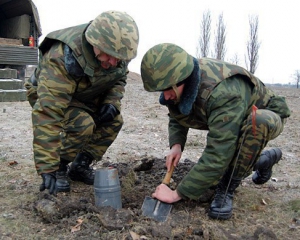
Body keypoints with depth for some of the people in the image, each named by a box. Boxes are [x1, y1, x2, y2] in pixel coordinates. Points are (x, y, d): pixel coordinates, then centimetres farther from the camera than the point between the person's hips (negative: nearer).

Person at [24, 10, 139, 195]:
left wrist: (112, 101, -20)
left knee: (114, 121, -13)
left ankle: (81, 166, 3)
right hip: (49, 94, -6)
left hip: (87, 95, 6)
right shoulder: (63, 57, -42)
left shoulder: (118, 53, -21)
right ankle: (59, 168, -6)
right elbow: (47, 112, -45)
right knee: (83, 124, -31)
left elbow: (120, 78, 2)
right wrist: (47, 168, -46)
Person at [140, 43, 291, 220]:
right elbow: (176, 118, 0)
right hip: (231, 121, 7)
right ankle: (263, 159, 31)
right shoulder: (181, 82, -19)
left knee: (257, 121, -43)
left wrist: (178, 194, -39)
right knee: (211, 178, 8)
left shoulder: (223, 93, -44)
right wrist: (176, 145, -20)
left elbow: (217, 155, -44)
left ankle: (227, 188, -21)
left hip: (268, 115, -7)